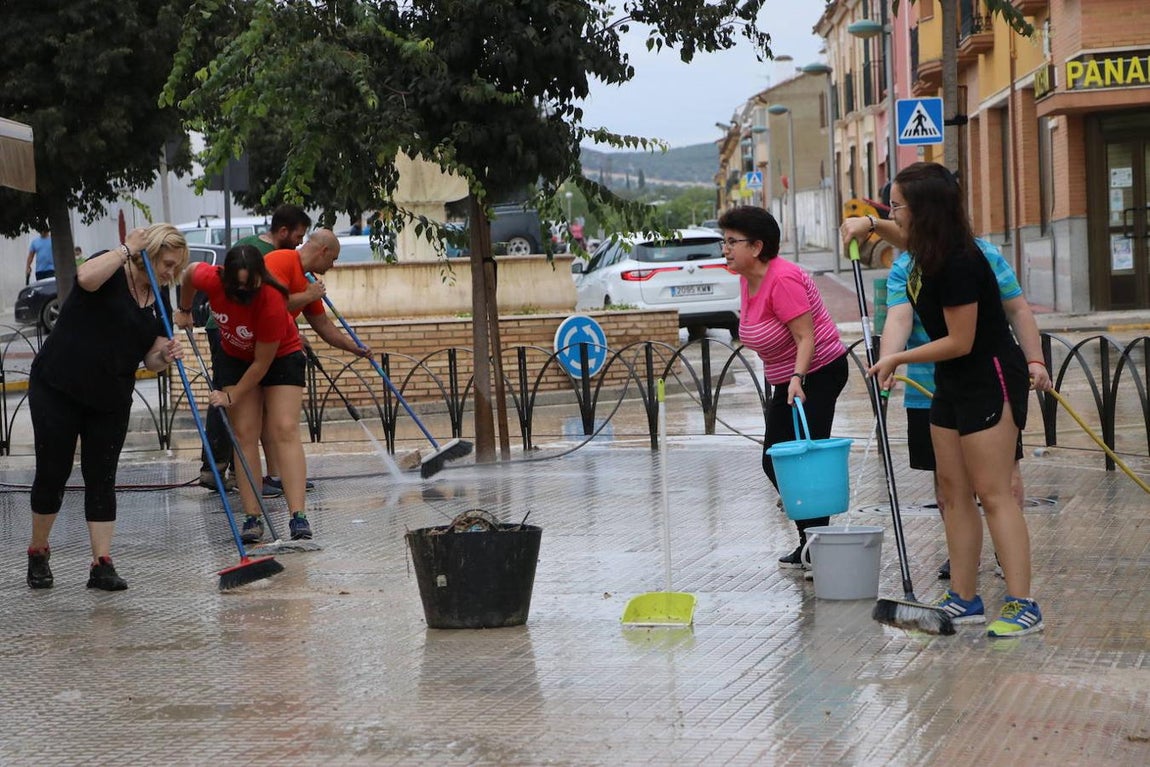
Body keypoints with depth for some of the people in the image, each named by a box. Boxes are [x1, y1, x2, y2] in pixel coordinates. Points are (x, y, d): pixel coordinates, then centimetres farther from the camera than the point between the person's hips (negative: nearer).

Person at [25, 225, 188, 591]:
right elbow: (86, 277, -34)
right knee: (52, 474, 0)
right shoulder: (112, 272, -9)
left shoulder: (158, 304, 8)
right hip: (57, 391, -5)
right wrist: (127, 249, -22)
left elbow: (151, 360, 9)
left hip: (111, 400, 5)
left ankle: (102, 565, 1)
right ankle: (38, 554, 17)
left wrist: (166, 356, -15)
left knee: (102, 479, 2)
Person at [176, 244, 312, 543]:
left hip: (280, 355, -4)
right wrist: (184, 310, 14)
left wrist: (233, 397, -20)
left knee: (285, 429, -16)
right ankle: (252, 518, -9)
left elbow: (262, 363, -27)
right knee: (244, 434, -5)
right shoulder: (211, 279, -27)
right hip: (236, 358, 4)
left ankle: (298, 516, -23)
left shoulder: (272, 302, -37)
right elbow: (189, 272, 1)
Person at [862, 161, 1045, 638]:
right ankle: (964, 599, 12)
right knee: (954, 491, 8)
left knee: (992, 492, -12)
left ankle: (1022, 606, -12)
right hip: (952, 384, 10)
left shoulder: (959, 263, -25)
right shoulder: (926, 254, 4)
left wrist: (898, 359, -12)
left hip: (990, 381, -10)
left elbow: (960, 341, -22)